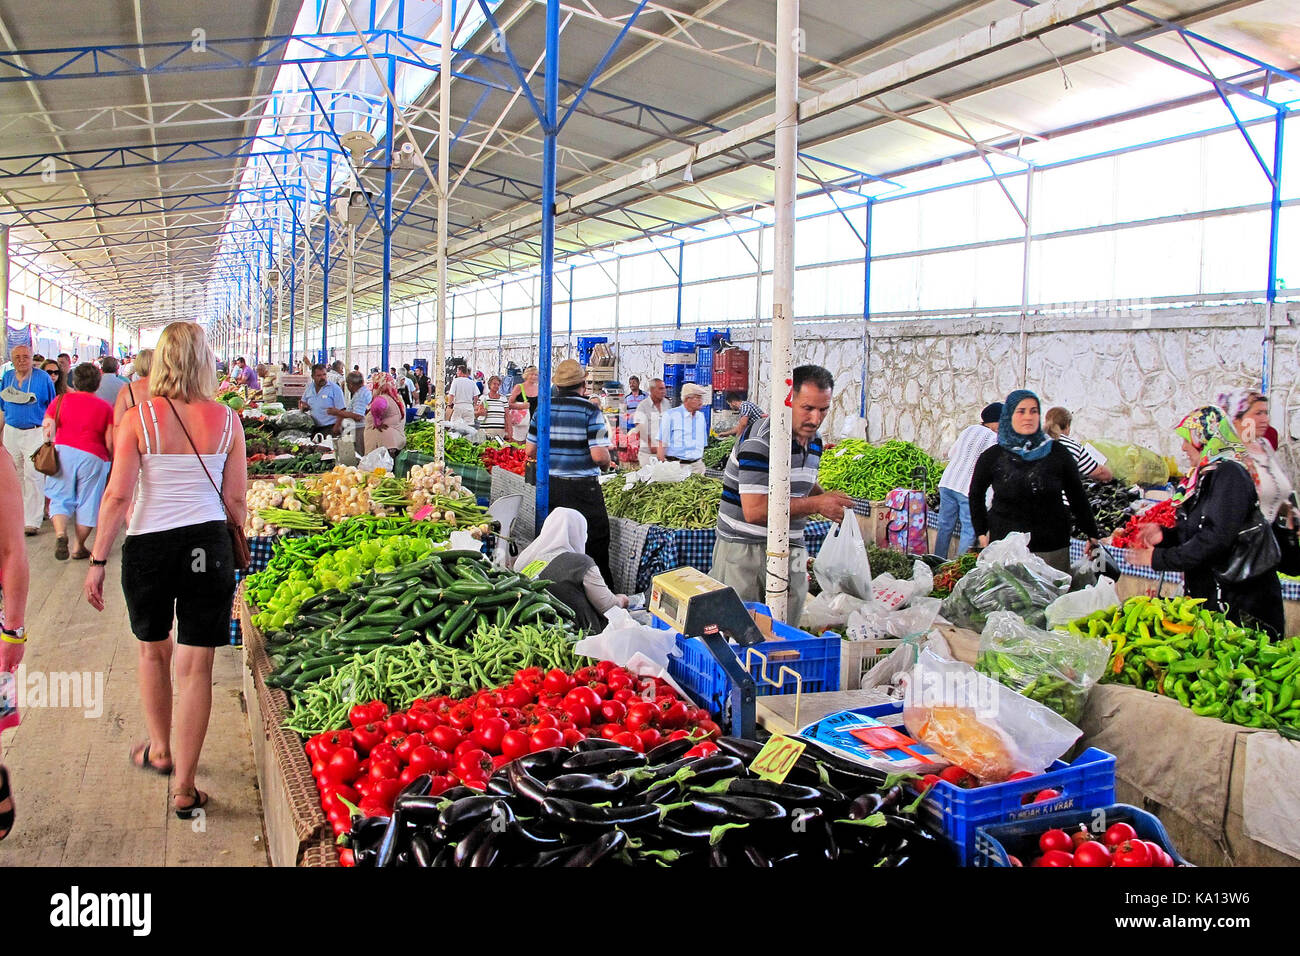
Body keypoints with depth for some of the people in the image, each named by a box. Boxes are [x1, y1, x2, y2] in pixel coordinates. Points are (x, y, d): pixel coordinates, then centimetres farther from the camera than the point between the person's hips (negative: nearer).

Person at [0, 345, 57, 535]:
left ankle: (33, 521, -9)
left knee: (33, 476, -10)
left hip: (35, 432, -4)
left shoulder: (42, 377, -3)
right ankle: (16, 516, 24)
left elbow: (52, 407, 3)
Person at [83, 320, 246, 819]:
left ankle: (160, 749, 40)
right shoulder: (226, 421, -2)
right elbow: (235, 501, 0)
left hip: (148, 544, 0)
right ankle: (184, 787, 10)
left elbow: (118, 495, -10)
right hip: (208, 544, 0)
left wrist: (98, 559, -2)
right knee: (196, 666, 5)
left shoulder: (139, 419, -7)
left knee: (153, 649, 23)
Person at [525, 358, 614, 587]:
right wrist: (607, 462, 4)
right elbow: (599, 456, -17)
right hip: (582, 489, -5)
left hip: (549, 487, 5)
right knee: (594, 549, 3)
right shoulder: (590, 411, -10)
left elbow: (530, 452, 6)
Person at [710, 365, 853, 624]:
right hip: (744, 549, -7)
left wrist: (832, 501, 5)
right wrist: (815, 504, -20)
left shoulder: (814, 441, 9)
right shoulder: (760, 441, -19)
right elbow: (754, 510, -26)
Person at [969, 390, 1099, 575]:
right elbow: (976, 495, 15)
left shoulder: (1056, 452, 2)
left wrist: (1092, 535, 6)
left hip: (1052, 547, 1)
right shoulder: (992, 457, 1)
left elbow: (1077, 497, 8)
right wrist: (982, 532, 10)